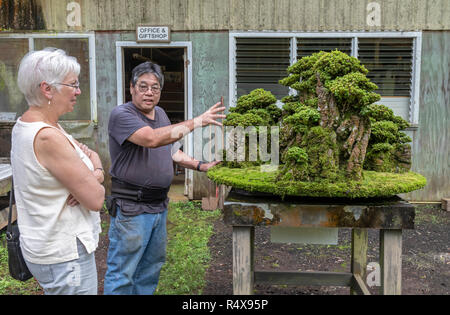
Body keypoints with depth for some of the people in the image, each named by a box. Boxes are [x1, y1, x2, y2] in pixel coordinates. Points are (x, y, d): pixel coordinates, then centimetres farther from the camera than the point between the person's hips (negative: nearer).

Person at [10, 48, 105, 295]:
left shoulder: (24, 125, 5)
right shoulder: (48, 137, -26)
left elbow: (91, 154, 9)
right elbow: (96, 200, -23)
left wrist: (94, 175, -13)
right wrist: (96, 173, -2)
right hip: (65, 255, -9)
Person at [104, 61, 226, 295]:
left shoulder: (160, 113, 11)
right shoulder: (122, 115, -15)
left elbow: (172, 151, 21)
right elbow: (153, 139, -32)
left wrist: (200, 166, 7)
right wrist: (196, 122, -29)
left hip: (159, 204, 8)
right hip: (132, 208, -8)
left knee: (151, 266, 21)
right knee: (122, 275, 2)